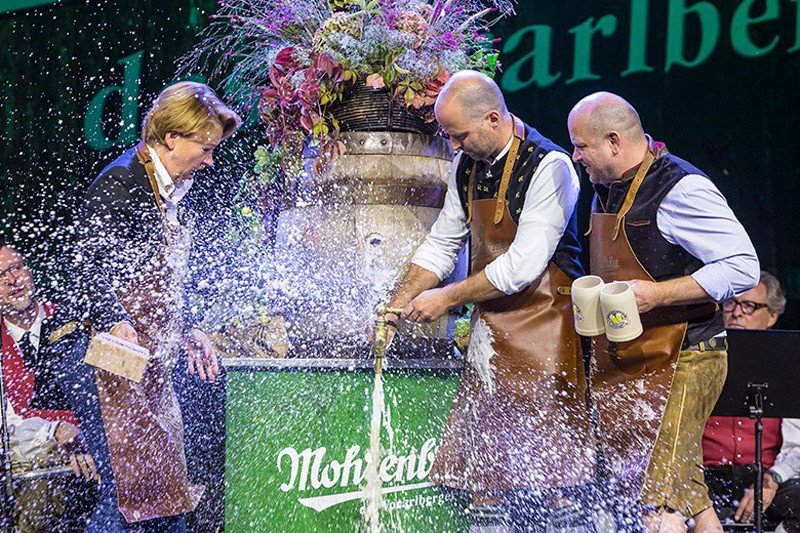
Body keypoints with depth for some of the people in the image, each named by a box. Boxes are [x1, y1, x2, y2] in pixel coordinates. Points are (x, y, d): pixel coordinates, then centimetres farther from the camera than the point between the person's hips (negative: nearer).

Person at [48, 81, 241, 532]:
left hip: (152, 357, 9)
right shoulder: (120, 182, -10)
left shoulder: (174, 190, 18)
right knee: (129, 492, -11)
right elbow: (90, 265, -19)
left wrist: (188, 330, 29)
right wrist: (116, 323, -34)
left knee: (167, 486, 8)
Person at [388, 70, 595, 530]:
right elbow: (442, 245, 17)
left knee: (541, 464, -5)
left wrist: (447, 298, -12)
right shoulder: (467, 166, 8)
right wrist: (400, 304, 5)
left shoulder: (548, 166, -16)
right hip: (490, 329, 7)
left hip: (541, 327, -7)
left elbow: (523, 266, -20)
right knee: (483, 466, 8)